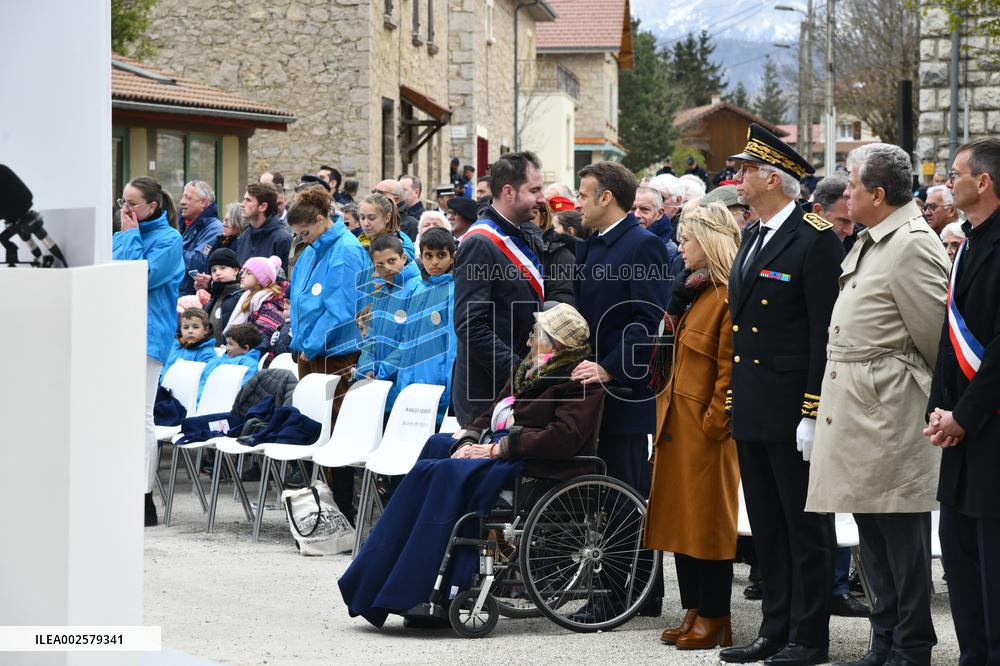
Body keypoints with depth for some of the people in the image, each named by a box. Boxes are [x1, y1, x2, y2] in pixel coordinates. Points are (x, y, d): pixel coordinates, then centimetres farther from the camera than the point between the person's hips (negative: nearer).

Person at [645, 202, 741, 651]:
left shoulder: (729, 297, -14)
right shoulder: (700, 293, 16)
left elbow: (729, 371, -17)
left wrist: (712, 425, -18)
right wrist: (668, 414, 15)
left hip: (705, 429, -9)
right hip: (678, 425, 9)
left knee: (708, 524, -3)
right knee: (681, 520, 10)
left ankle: (714, 620, 4)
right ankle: (695, 613, 16)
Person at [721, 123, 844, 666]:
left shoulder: (816, 240, -12)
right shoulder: (751, 238, 14)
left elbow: (826, 334, -15)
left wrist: (812, 413, -18)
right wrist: (734, 404, 15)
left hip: (793, 410, -8)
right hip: (751, 412, 9)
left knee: (806, 527, 1)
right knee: (766, 528, 13)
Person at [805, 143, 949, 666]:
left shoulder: (913, 246, -15)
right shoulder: (870, 242, 14)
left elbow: (934, 334, -14)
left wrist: (934, 391, 0)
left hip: (890, 408, -10)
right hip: (855, 407, 10)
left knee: (902, 532, -4)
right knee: (871, 532, 14)